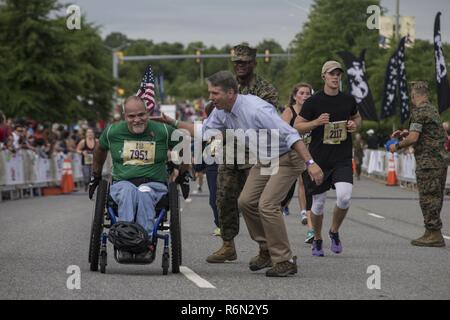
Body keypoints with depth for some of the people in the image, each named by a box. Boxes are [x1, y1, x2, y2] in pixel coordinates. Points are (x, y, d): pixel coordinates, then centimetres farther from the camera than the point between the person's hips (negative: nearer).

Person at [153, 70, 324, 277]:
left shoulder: (256, 110, -31)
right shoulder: (221, 112, -4)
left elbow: (290, 134, -32)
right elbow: (204, 132, 13)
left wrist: (310, 163, -38)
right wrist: (174, 123, 5)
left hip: (286, 159, -9)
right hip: (264, 160, 9)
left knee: (267, 205, -19)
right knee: (246, 201, 6)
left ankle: (285, 261, -10)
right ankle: (267, 250, 22)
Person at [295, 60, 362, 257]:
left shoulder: (348, 100, 7)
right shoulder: (313, 101, -3)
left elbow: (357, 117, 27)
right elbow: (297, 126, 0)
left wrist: (355, 125, 3)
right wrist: (316, 122, -16)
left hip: (343, 159, 2)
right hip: (319, 158, -1)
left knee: (344, 196, -18)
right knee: (318, 202, 5)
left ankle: (334, 231, 8)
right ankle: (317, 240, 26)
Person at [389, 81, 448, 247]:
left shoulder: (419, 111, -11)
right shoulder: (433, 110, 18)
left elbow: (413, 138, -17)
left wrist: (397, 146, -2)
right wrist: (405, 133, 27)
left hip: (428, 161, -9)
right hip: (441, 159, 9)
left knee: (428, 198, -7)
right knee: (435, 198, 11)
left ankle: (434, 235, -8)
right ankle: (431, 233, 16)